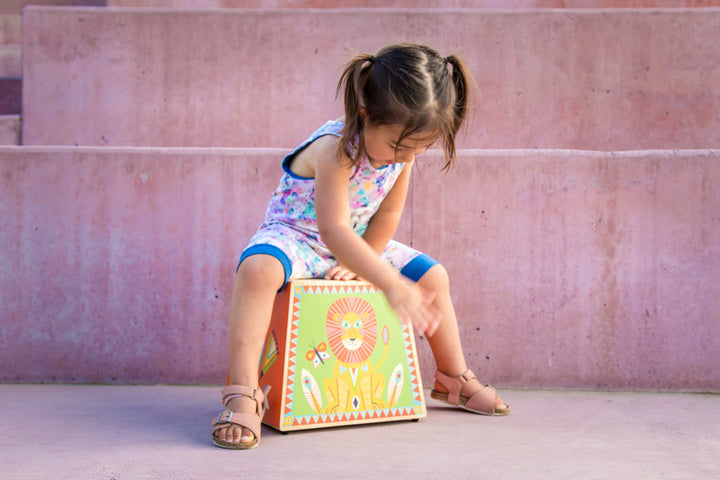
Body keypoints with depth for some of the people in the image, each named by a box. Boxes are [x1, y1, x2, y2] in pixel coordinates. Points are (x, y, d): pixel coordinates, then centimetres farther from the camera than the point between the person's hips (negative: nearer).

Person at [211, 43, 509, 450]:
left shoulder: (403, 147, -11)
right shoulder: (335, 149, -33)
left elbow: (389, 214, -2)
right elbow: (333, 230, -40)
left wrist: (362, 261, -12)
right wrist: (391, 283, -45)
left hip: (356, 245, 7)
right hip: (296, 237, -7)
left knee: (434, 276, 5)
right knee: (258, 268, -40)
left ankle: (454, 379, 24)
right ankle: (244, 394, -37)